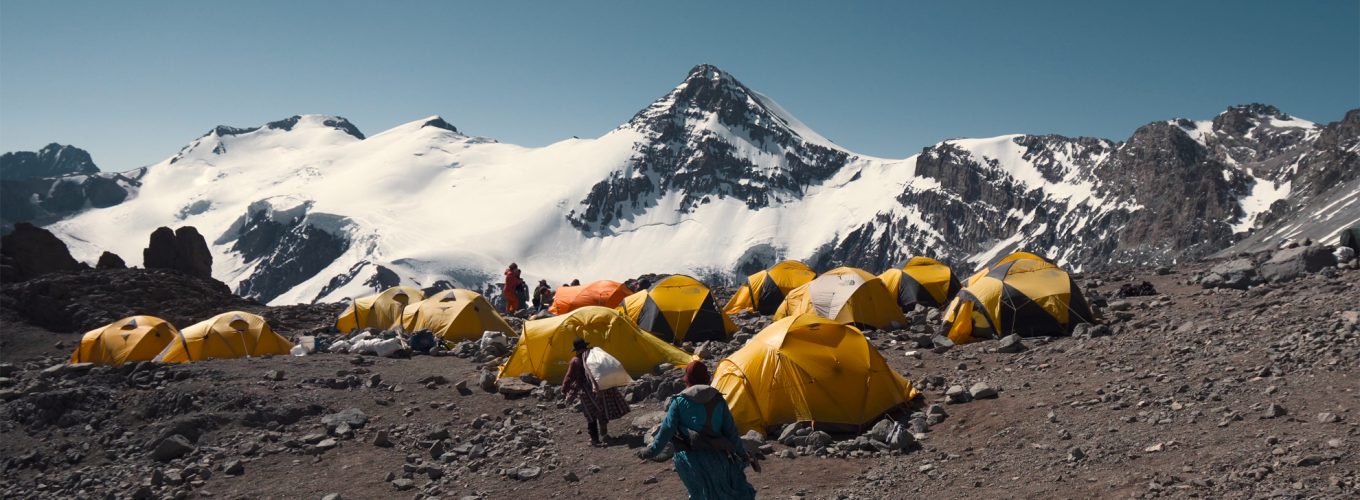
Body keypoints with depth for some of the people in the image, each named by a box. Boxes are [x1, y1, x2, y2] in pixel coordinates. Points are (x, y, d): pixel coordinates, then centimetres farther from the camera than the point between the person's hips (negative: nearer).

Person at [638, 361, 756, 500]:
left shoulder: (679, 400, -1)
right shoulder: (718, 399, 3)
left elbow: (667, 429, -4)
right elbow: (730, 431, 4)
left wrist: (652, 451, 5)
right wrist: (742, 454, 12)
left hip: (689, 459, 0)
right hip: (715, 456, 0)